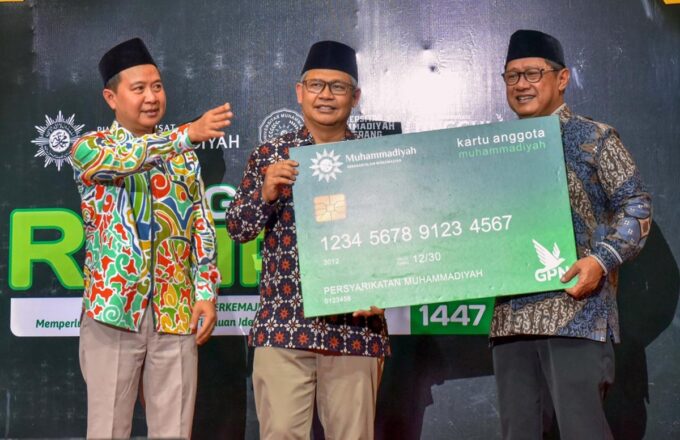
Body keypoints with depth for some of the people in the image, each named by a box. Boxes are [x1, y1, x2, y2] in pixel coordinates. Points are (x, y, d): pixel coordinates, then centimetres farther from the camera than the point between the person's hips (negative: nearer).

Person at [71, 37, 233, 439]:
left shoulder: (184, 157, 12)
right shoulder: (89, 148, 0)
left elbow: (203, 229, 11)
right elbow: (124, 158, -23)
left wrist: (206, 292, -1)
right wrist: (188, 134, -36)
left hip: (177, 314, 3)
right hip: (113, 311, -3)